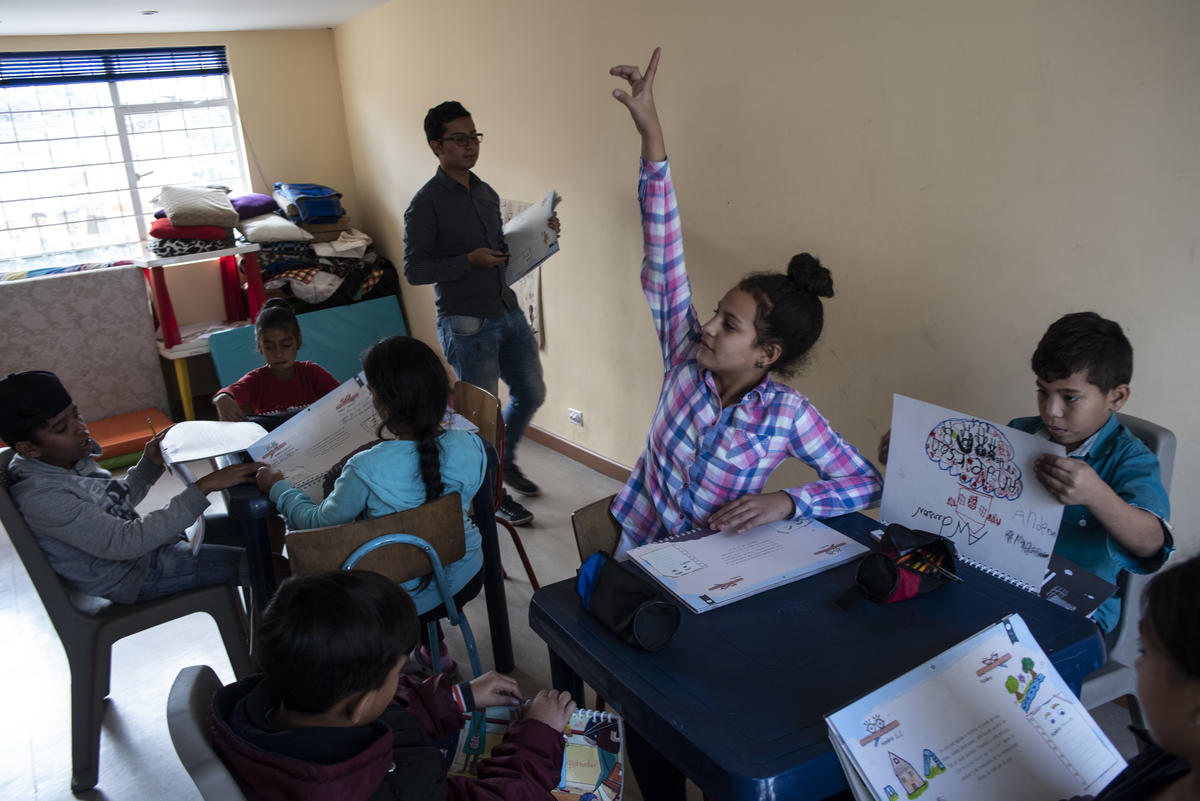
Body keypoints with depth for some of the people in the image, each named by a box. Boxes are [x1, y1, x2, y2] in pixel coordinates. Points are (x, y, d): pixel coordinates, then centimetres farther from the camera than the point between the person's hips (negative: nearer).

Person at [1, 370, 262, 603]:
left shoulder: (73, 457, -1)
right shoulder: (39, 498, -28)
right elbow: (125, 542, -33)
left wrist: (149, 465, -6)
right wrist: (204, 487, -37)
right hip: (133, 576, -9)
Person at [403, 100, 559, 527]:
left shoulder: (487, 194, 11)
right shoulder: (426, 204, -12)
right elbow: (414, 269, -14)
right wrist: (469, 261, -23)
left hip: (508, 312, 8)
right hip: (466, 324, -7)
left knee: (531, 394, 16)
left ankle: (504, 459, 41)